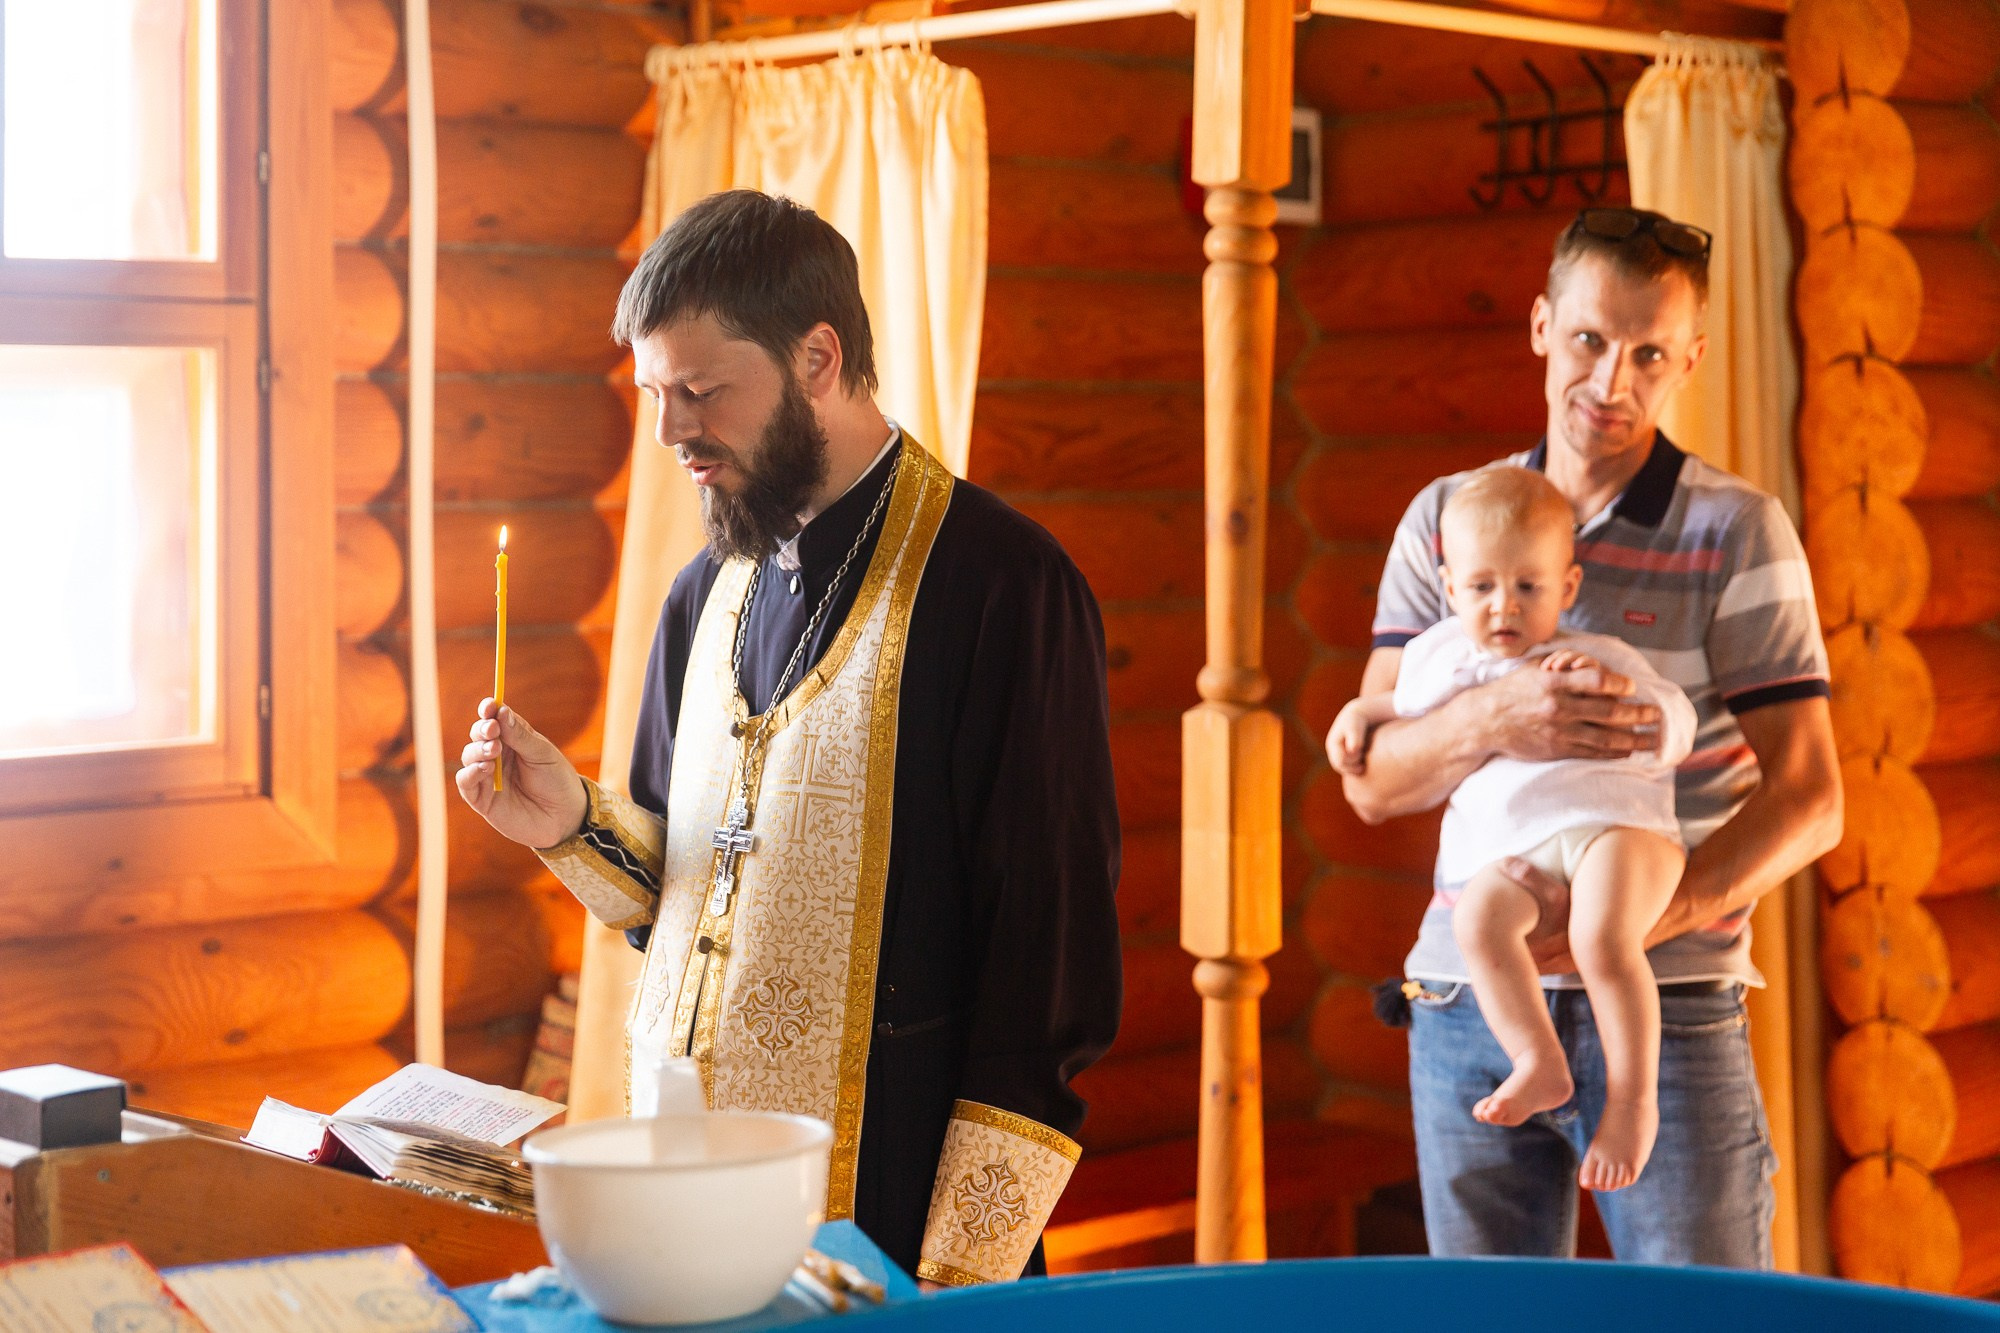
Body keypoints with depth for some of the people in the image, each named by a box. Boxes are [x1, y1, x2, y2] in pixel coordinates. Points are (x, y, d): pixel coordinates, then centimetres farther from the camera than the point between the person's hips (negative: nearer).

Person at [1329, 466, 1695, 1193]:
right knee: (1479, 918, -32)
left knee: (1602, 936, -34)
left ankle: (1633, 1096, -23)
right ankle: (1539, 1065, -27)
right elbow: (1413, 702, 46)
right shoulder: (1438, 656, 23)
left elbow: (1673, 734, 3)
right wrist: (1363, 710, 30)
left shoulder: (1596, 658, 12)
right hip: (1505, 853, 3)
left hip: (1609, 819, -3)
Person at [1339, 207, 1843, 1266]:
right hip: (1469, 1013, 3)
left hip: (1667, 1014, -3)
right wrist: (1493, 720, -20)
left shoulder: (1736, 532, -1)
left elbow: (1806, 799, -5)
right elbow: (1371, 779, 2)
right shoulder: (1446, 520, 8)